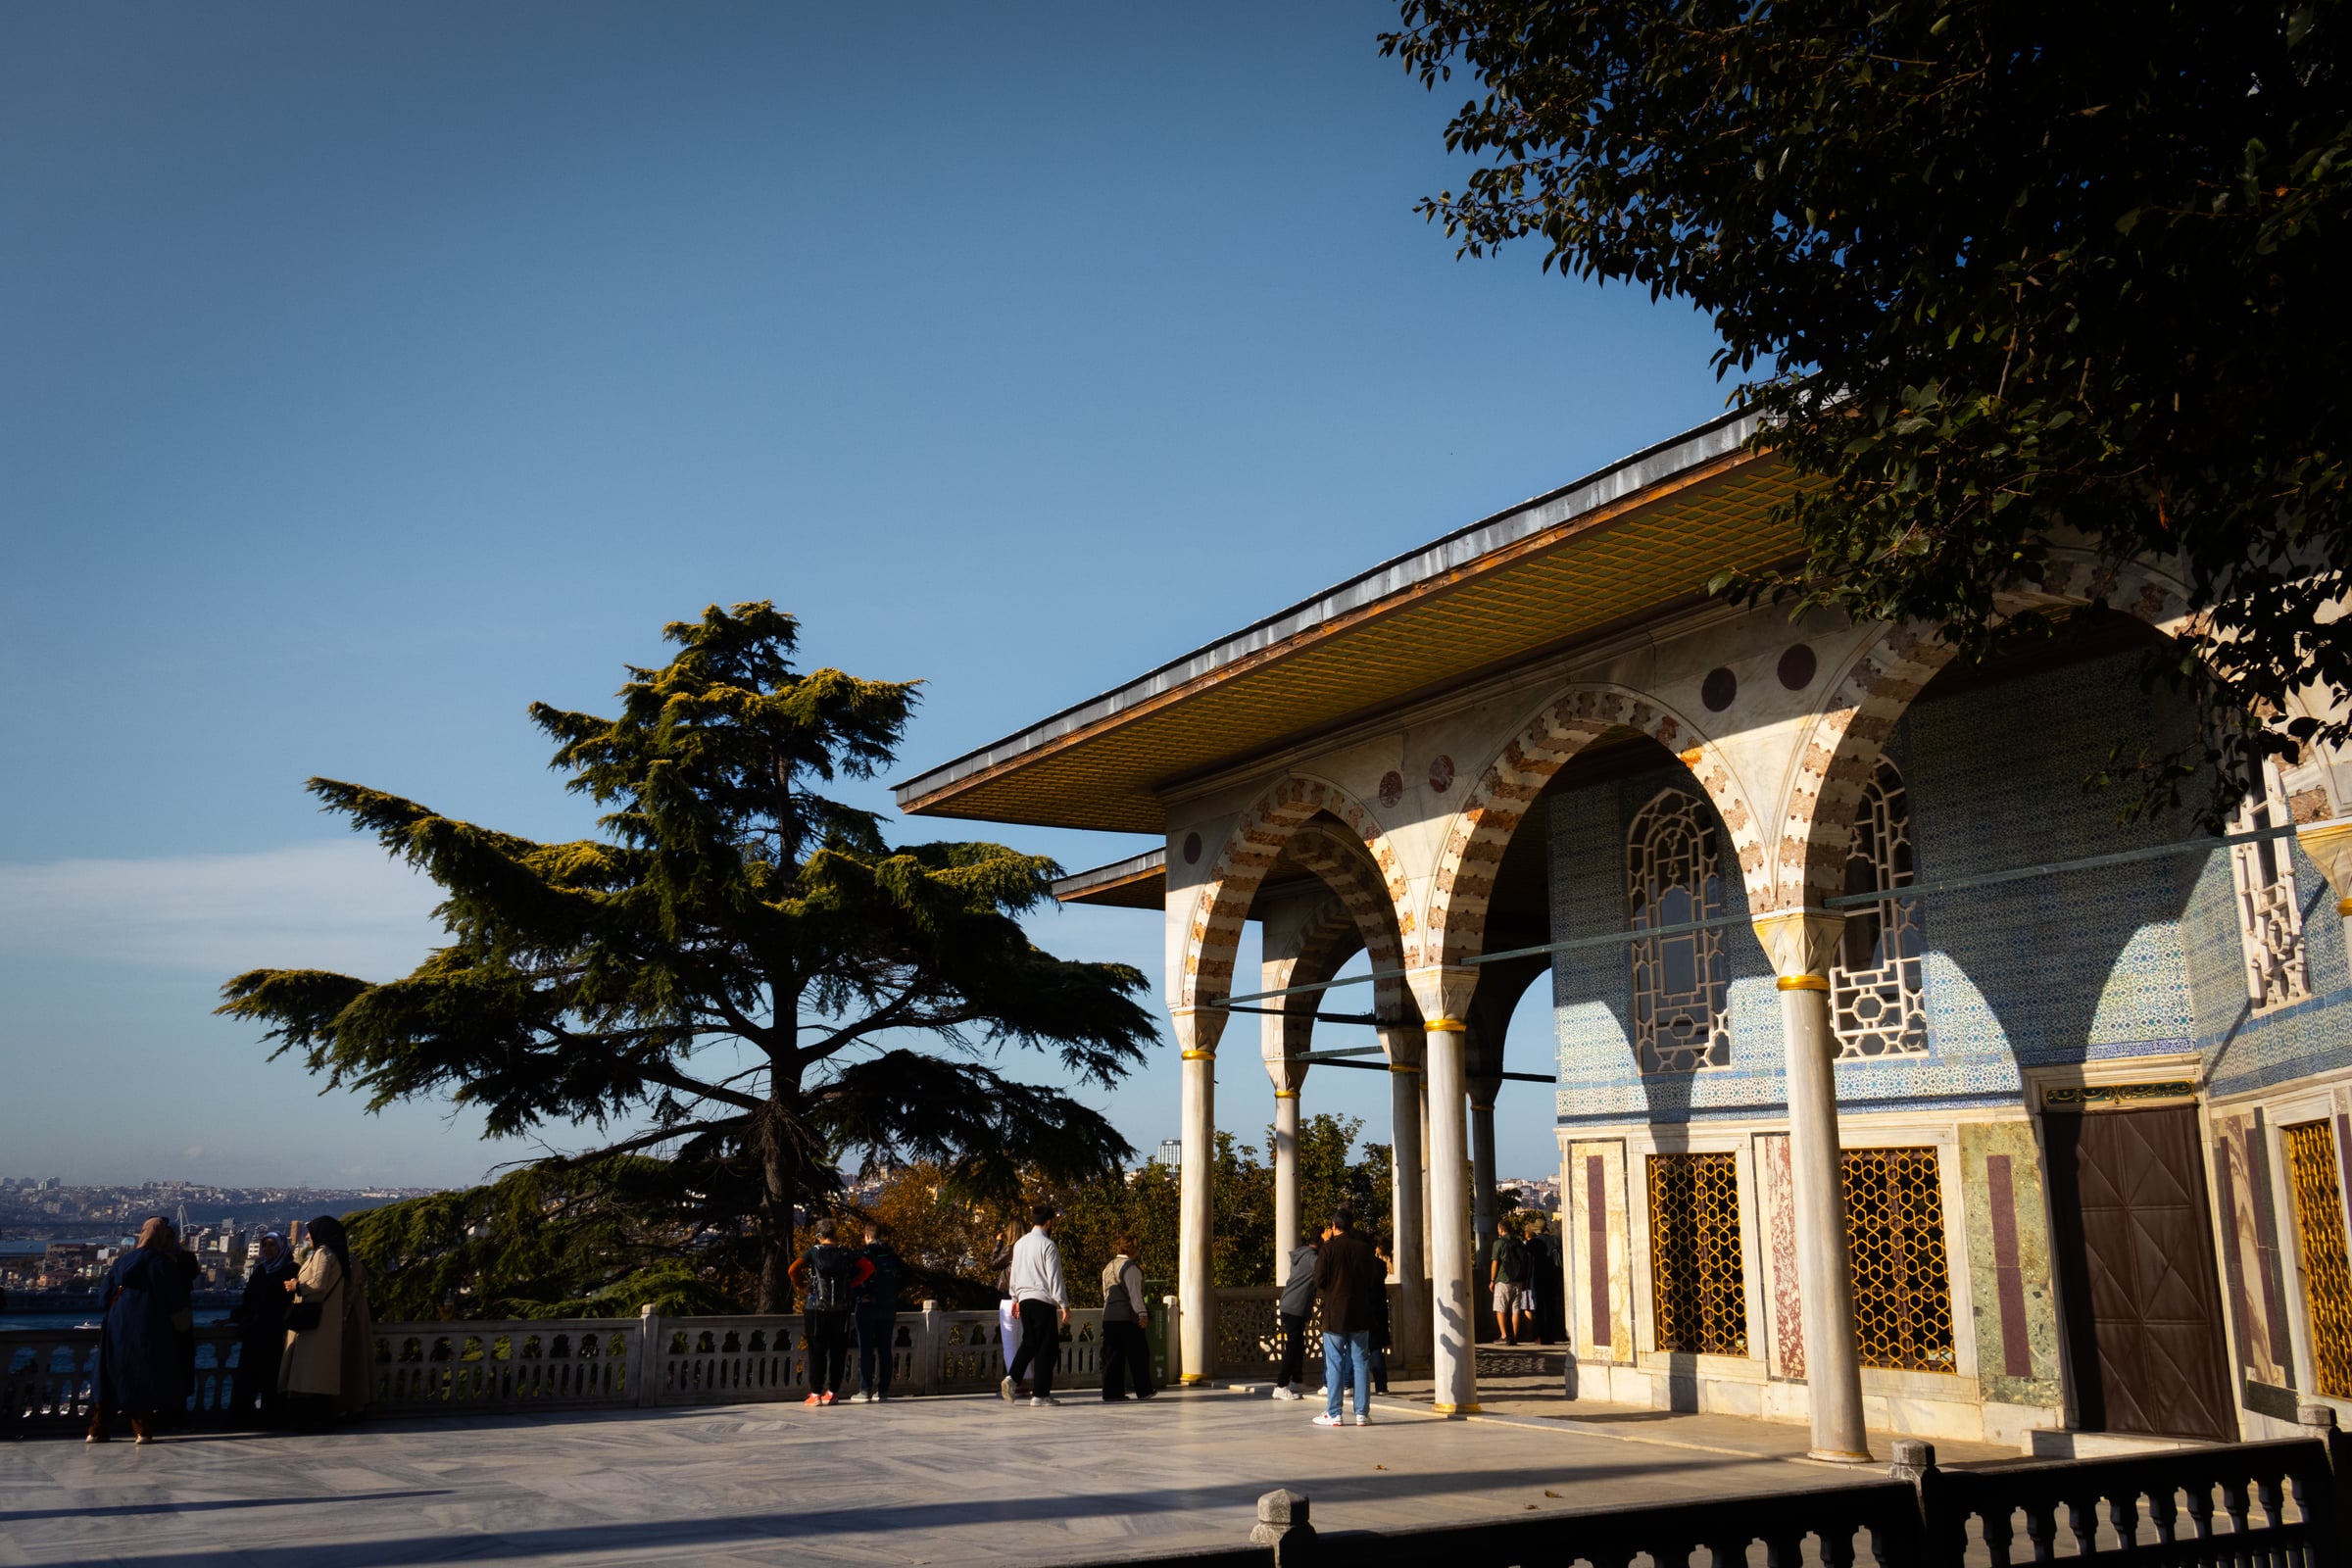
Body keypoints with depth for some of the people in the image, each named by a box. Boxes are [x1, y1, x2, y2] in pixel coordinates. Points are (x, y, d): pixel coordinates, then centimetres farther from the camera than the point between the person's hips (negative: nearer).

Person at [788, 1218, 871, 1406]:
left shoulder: (814, 1252, -1)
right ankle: (833, 1392, 9)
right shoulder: (846, 1253, 6)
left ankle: (815, 1394, 0)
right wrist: (851, 1284, 6)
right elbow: (869, 1268, 3)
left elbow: (793, 1270, -14)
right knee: (838, 1352, 8)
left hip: (816, 1309, -2)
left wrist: (802, 1286, 0)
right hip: (841, 1311, 2)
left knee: (817, 1352, 2)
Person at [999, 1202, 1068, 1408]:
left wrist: (1015, 1298, 28)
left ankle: (1012, 1378, -5)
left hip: (1024, 1299, 7)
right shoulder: (1047, 1245, -11)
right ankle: (1040, 1394, 2)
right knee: (1047, 1346, 1)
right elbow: (1054, 1278, -14)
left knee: (1029, 1342, 16)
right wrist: (1064, 1305, -11)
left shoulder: (1020, 1244, 11)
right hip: (1043, 1300, -7)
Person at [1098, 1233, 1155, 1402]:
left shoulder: (1108, 1267, 15)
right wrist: (1142, 1313, -18)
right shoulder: (1131, 1267, -9)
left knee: (1112, 1355, 7)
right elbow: (1134, 1292, -16)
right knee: (1138, 1354, 4)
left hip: (1109, 1316, 7)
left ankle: (1111, 1392, 4)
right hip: (1128, 1317, -7)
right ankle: (1143, 1390, 10)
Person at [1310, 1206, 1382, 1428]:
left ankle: (1333, 1414, 4)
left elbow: (1319, 1280, -8)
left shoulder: (1329, 1248, -10)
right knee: (1361, 1362, 8)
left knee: (1334, 1364, 3)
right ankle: (1362, 1413, 7)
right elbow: (1373, 1280, 9)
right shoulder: (1364, 1249, -1)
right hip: (1360, 1315, 3)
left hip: (1334, 1314, -2)